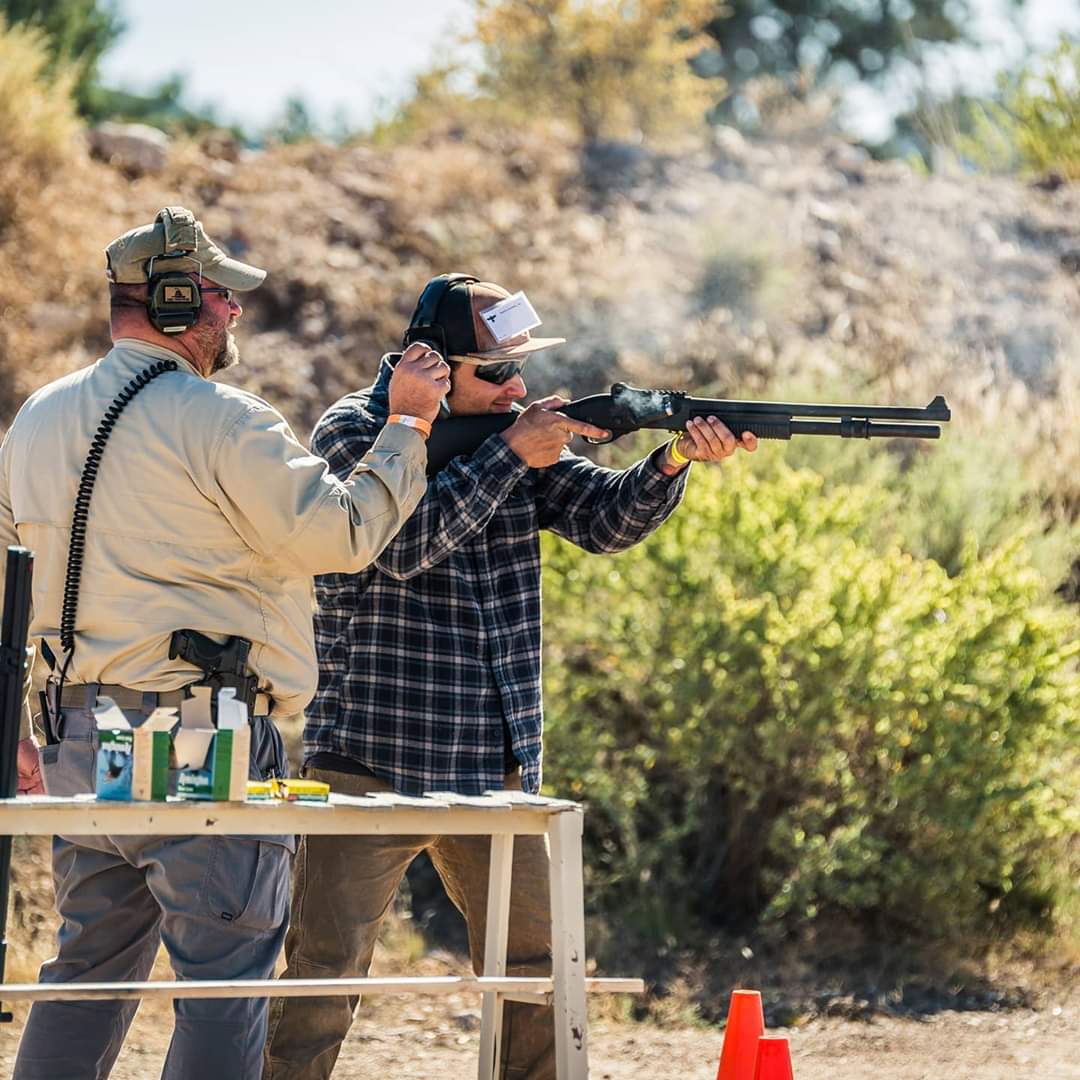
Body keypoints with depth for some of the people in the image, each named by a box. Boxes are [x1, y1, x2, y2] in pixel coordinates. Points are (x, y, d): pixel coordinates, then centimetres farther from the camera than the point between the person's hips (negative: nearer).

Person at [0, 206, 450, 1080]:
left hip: (80, 741, 8)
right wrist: (407, 423, 1)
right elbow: (340, 534, -11)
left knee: (89, 971, 16)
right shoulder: (221, 421, -12)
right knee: (226, 981, -3)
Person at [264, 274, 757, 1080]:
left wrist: (677, 461, -21)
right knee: (325, 975, -7)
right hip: (371, 763, -6)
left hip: (496, 767, 6)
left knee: (535, 974, 8)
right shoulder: (351, 431, -7)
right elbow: (402, 545, -21)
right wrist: (511, 455, -20)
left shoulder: (519, 435, 9)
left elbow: (607, 518, -2)